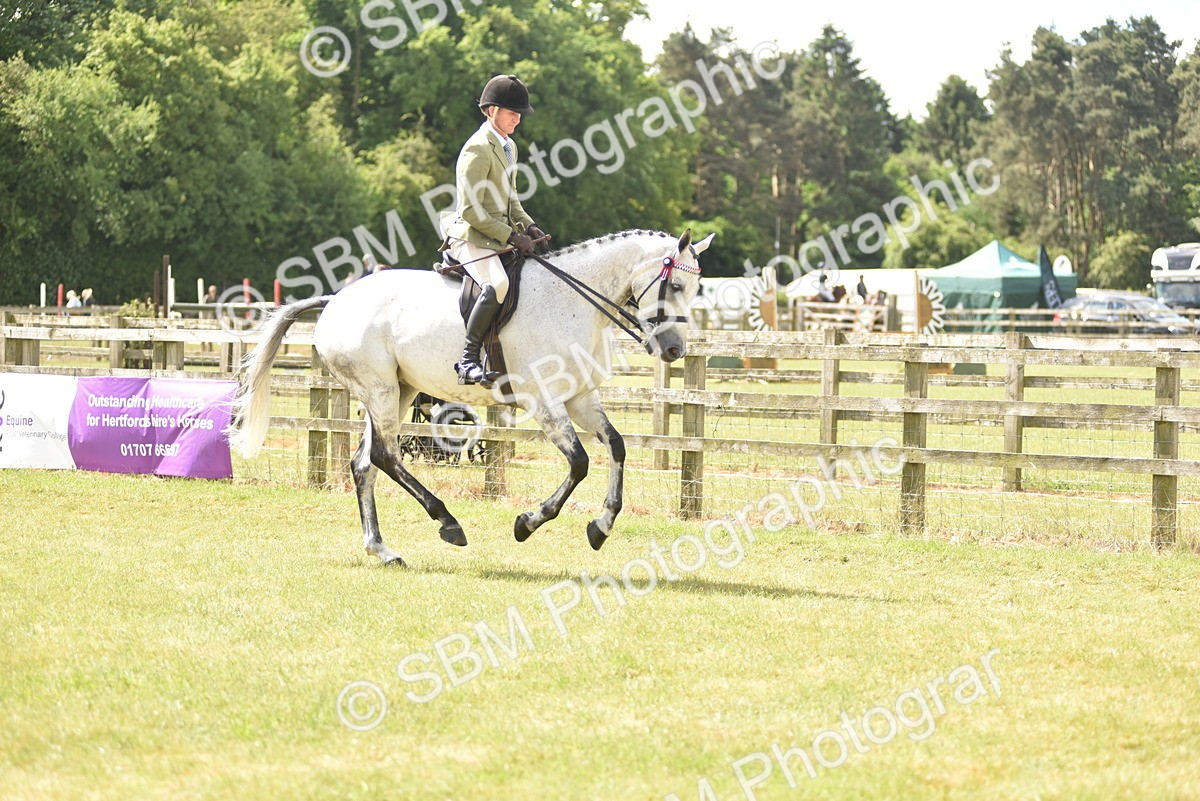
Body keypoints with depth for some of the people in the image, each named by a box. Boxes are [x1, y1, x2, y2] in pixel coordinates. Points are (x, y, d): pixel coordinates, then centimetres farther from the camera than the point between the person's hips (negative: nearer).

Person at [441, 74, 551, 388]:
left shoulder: (509, 147, 16)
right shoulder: (477, 150, -14)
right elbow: (470, 210, -19)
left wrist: (529, 226, 7)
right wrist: (511, 236, -19)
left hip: (500, 238, 10)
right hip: (472, 237, -10)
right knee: (498, 285, -35)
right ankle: (468, 360, -34)